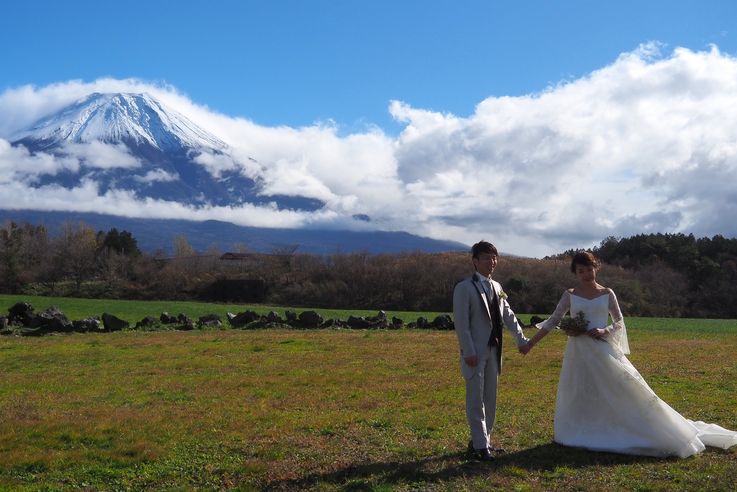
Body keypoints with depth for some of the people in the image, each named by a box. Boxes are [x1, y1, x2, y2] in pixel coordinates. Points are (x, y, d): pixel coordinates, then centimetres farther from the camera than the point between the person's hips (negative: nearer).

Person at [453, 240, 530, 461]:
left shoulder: (496, 287, 12)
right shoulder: (464, 288, -10)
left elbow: (508, 316, 18)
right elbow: (461, 322, -14)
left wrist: (521, 339, 15)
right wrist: (468, 351, -18)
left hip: (493, 350, 7)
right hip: (475, 352, -7)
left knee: (490, 399, 13)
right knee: (476, 400, -2)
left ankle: (481, 441, 23)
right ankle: (480, 446, 4)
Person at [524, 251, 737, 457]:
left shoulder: (607, 293, 4)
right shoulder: (570, 295, 5)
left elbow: (619, 322, 8)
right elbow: (553, 321, 7)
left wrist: (605, 331, -13)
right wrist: (531, 342, 3)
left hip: (603, 350, -1)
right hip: (578, 352, 1)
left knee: (624, 389, -5)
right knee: (578, 397, 2)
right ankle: (582, 436, 15)